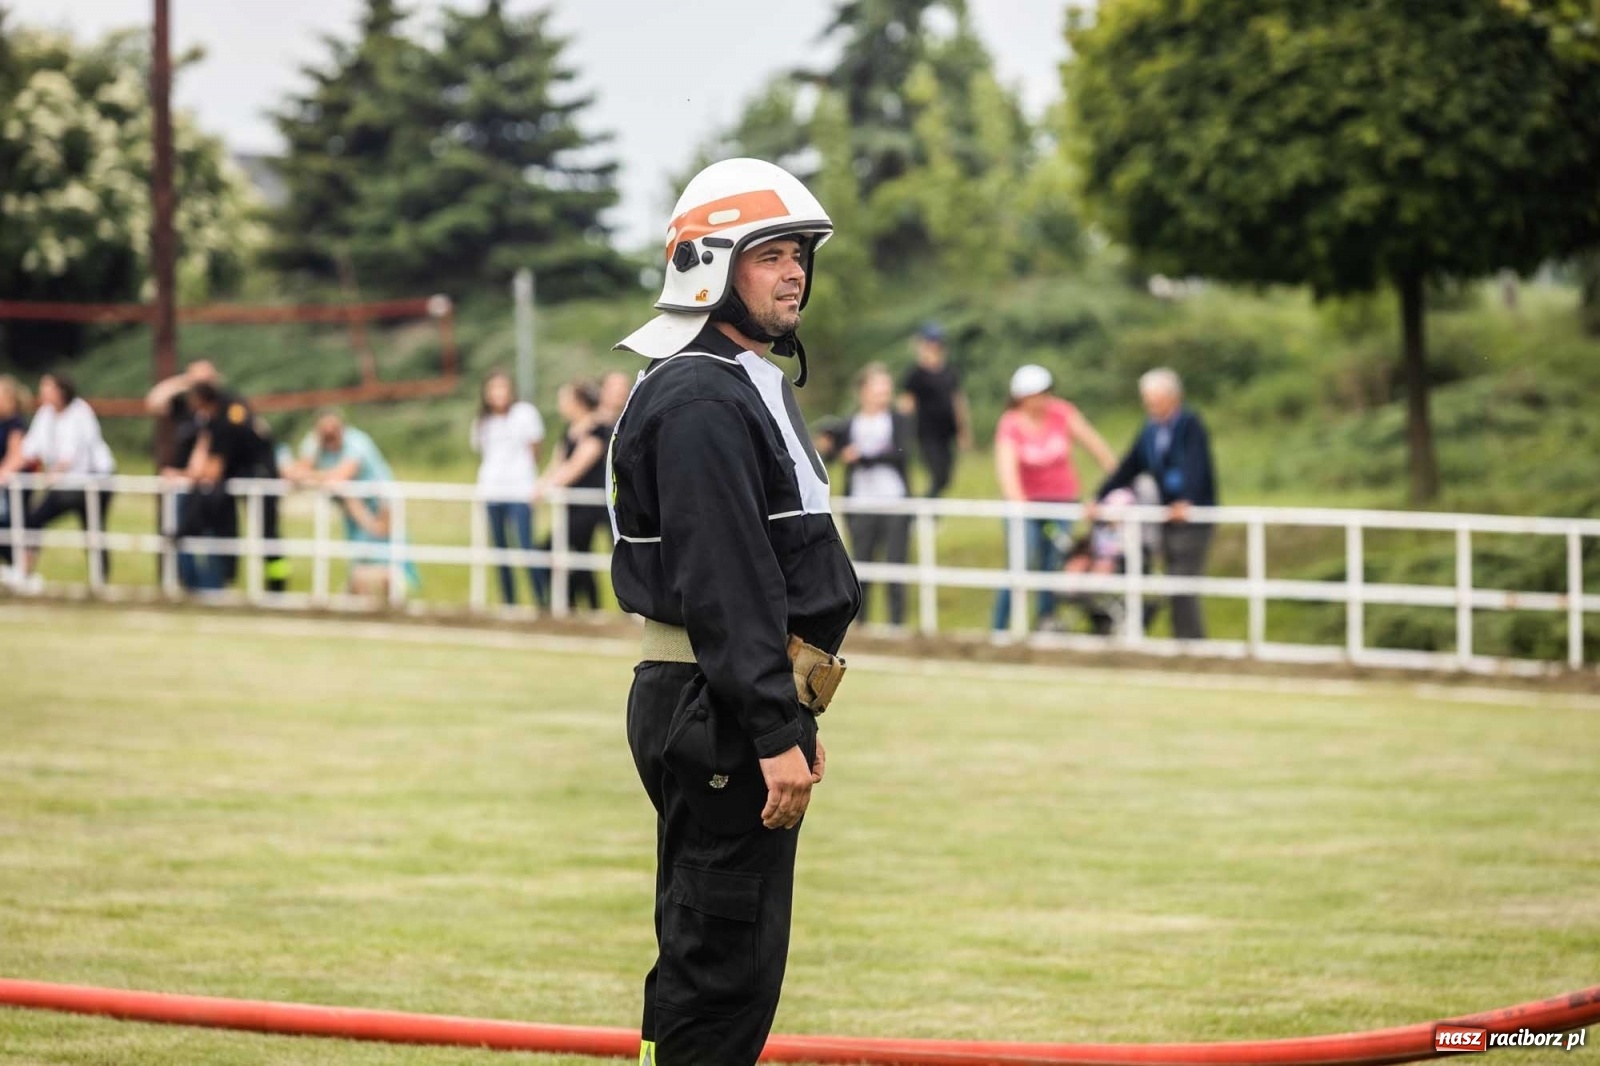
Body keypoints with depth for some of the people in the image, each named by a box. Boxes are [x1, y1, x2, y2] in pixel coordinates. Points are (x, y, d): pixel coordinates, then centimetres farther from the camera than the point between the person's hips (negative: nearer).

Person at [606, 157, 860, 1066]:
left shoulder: (753, 386, 19)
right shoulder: (701, 401, -15)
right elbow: (722, 585, -22)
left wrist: (797, 721, 23)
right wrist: (776, 734, -25)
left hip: (744, 713, 11)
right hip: (719, 712, -11)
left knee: (712, 960, 15)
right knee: (725, 961, -8)